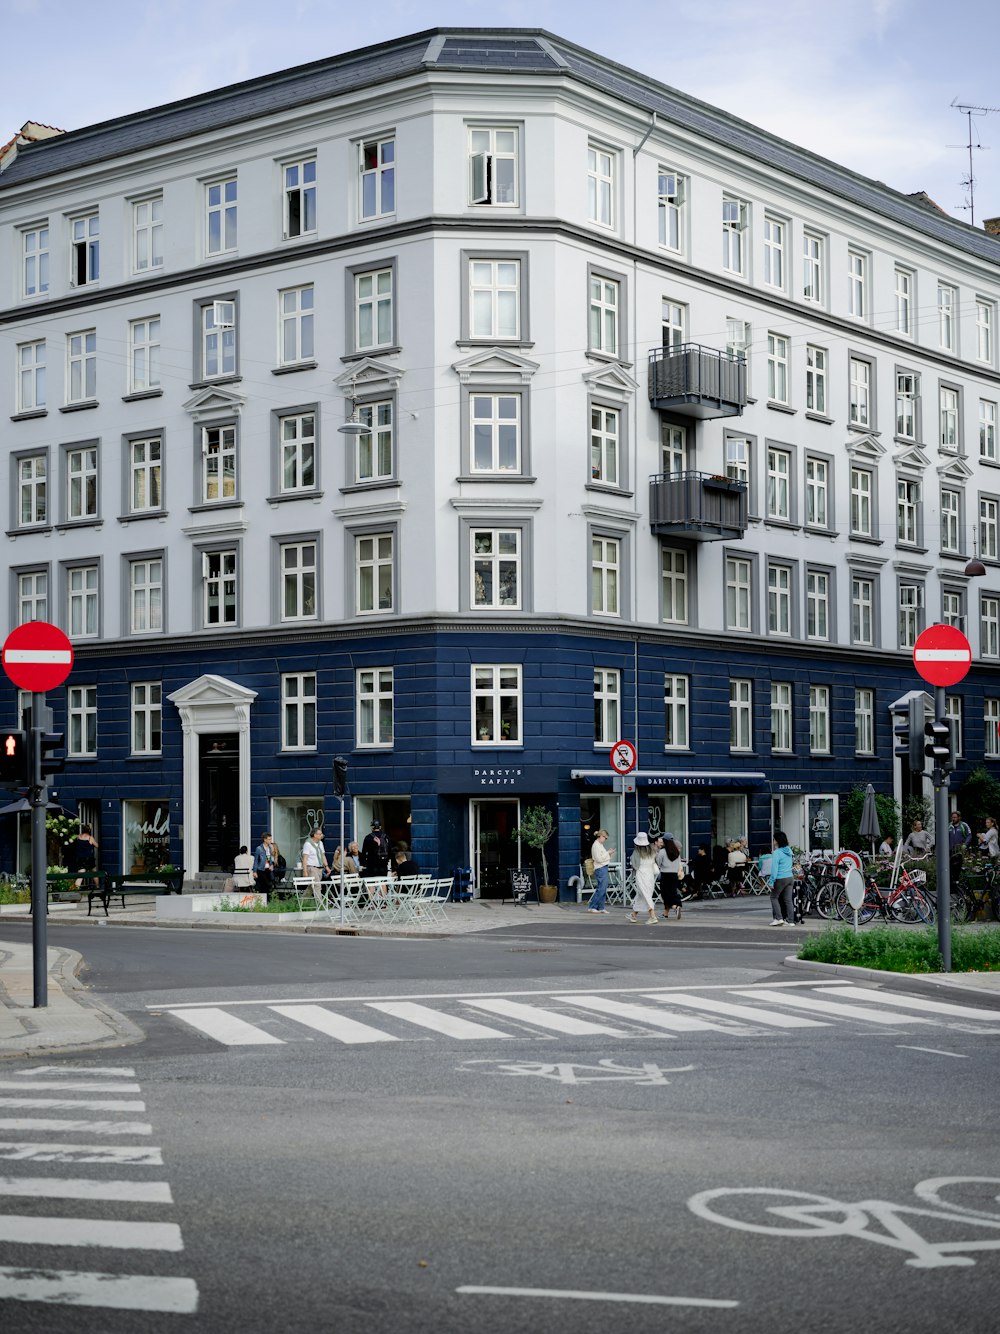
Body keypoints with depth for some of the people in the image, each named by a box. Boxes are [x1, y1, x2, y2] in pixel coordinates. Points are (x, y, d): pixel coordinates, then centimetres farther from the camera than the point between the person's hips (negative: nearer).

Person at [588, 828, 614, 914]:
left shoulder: (599, 845, 18)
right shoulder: (596, 845, -12)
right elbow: (599, 859, -18)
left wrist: (608, 852, 9)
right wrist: (608, 853, -12)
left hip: (604, 868, 10)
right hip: (600, 869, -10)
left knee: (603, 889, 9)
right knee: (601, 888, -11)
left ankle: (601, 907, 12)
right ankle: (592, 907, -7)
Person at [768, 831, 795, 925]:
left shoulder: (776, 853, -15)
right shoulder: (789, 851, 8)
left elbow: (774, 868, -17)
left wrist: (771, 881, -13)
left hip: (781, 879, -7)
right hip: (790, 878, 7)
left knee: (774, 897, 9)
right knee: (788, 900, 8)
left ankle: (778, 918, 1)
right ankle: (790, 920, 7)